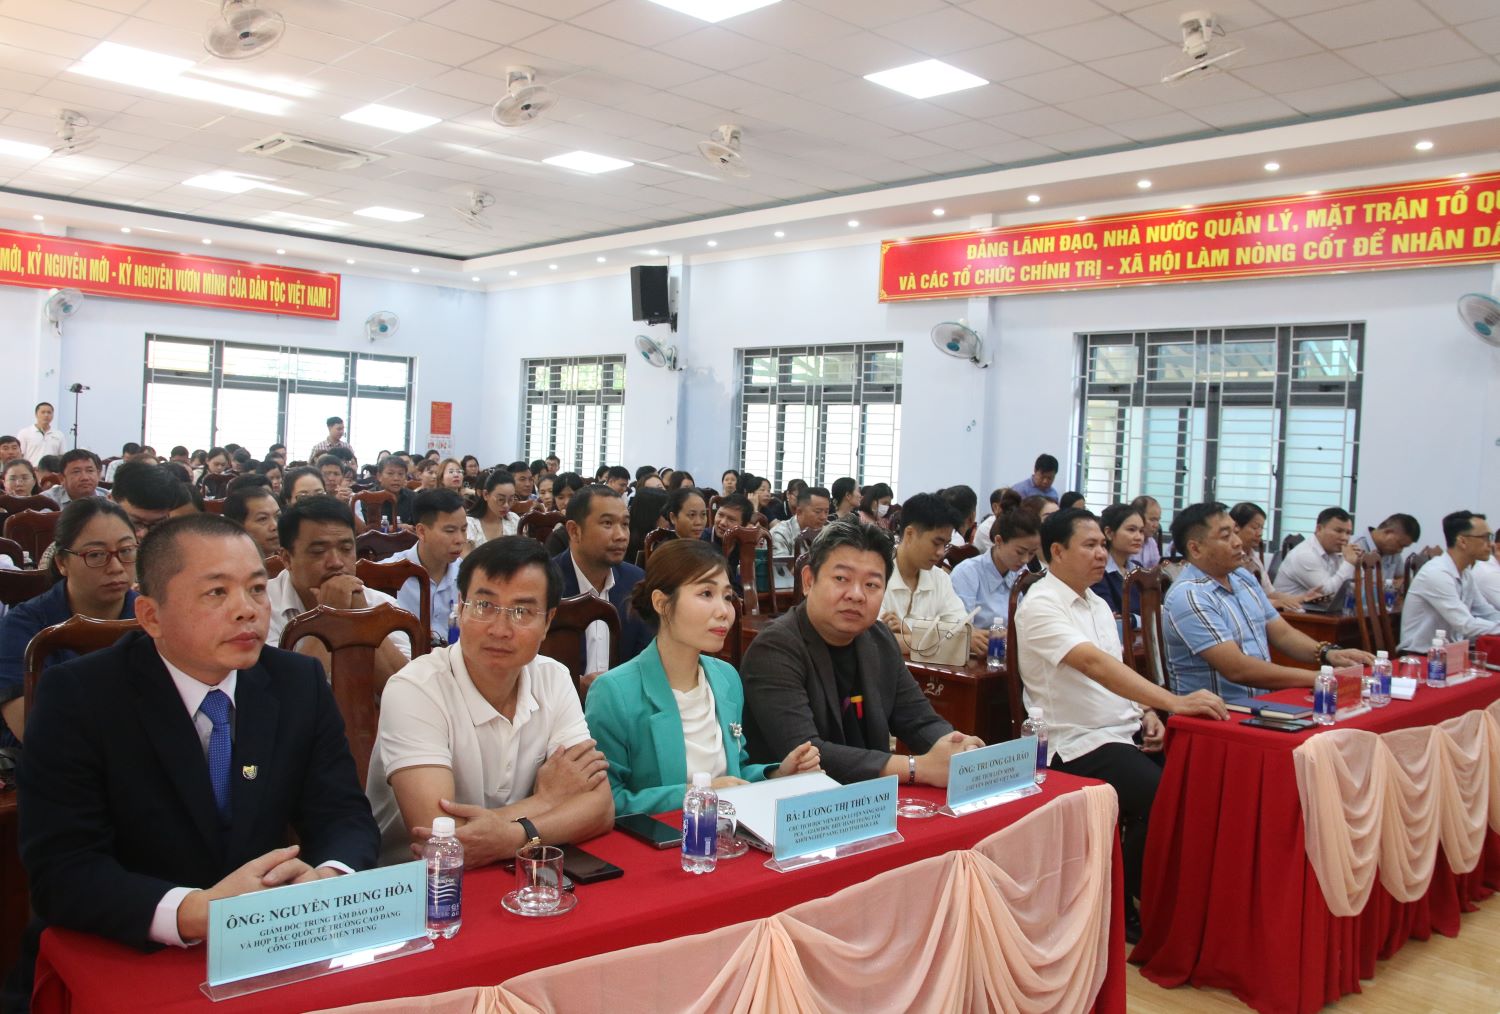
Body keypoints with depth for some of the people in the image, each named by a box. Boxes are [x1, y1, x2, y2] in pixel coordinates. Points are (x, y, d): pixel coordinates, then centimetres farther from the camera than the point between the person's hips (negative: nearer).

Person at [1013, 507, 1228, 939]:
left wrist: (1148, 713, 2)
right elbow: (1095, 664, -25)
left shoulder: (1097, 604, 18)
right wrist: (1172, 701, -32)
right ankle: (1124, 910, -3)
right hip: (1079, 744, -8)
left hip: (1128, 732, 8)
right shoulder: (1040, 606, -11)